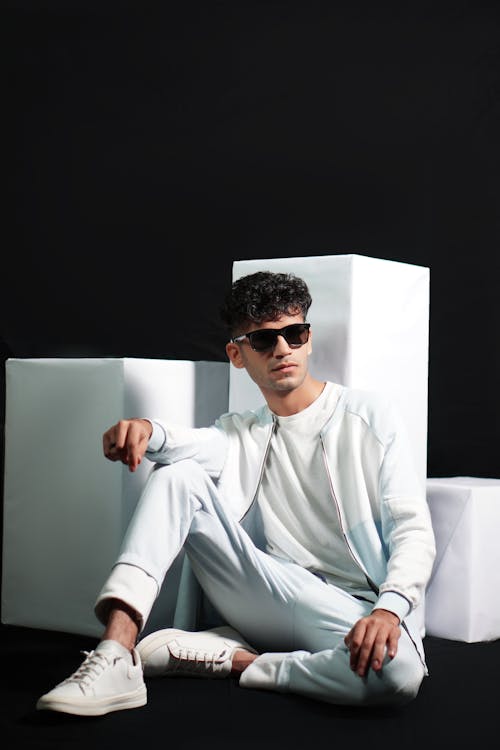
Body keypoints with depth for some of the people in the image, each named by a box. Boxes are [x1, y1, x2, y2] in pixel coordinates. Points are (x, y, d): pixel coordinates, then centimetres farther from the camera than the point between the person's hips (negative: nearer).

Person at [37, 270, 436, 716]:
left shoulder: (369, 417, 3)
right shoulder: (241, 433, 15)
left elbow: (412, 527, -5)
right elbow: (196, 443, -9)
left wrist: (389, 610, -24)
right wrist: (147, 431, -35)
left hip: (352, 612, -3)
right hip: (272, 594, 3)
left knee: (398, 672, -40)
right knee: (177, 474, -11)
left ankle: (225, 657, -18)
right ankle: (117, 655, -26)